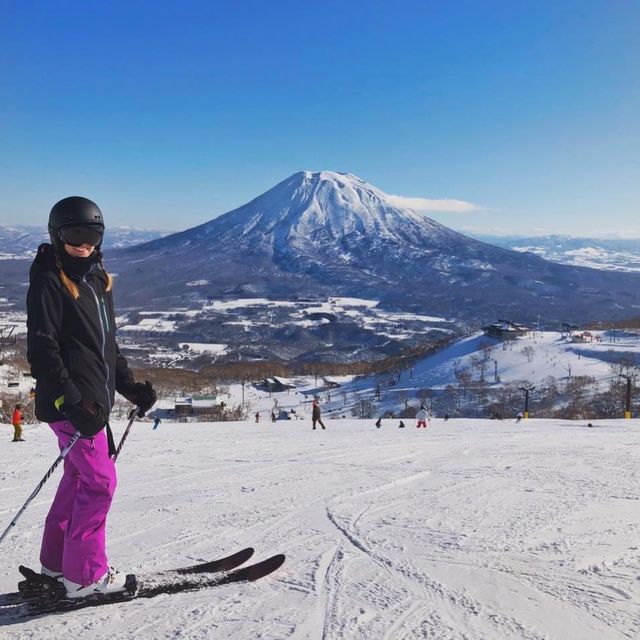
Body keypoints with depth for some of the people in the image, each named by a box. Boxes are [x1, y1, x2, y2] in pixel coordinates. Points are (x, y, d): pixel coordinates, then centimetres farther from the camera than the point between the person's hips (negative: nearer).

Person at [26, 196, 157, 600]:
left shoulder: (97, 279, 16)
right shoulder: (49, 280, -9)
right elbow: (41, 349, -16)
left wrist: (131, 386, 15)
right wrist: (72, 401, -23)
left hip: (94, 398, 9)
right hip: (70, 401, -9)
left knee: (79, 476, 15)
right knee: (100, 480, -8)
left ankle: (56, 563, 28)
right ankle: (84, 574, 2)